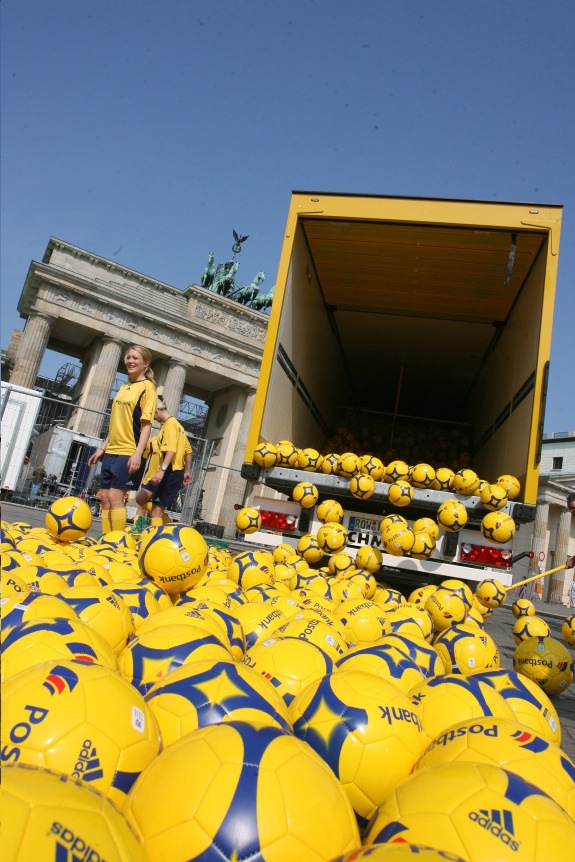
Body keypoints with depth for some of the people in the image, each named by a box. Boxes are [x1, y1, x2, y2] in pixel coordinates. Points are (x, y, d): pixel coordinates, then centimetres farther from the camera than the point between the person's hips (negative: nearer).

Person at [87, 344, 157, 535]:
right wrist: (102, 448, 19)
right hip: (112, 451, 8)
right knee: (105, 498, 6)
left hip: (129, 453, -8)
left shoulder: (147, 387, -5)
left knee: (114, 497, -10)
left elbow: (146, 424, -13)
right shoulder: (123, 387, 17)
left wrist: (138, 453, -22)